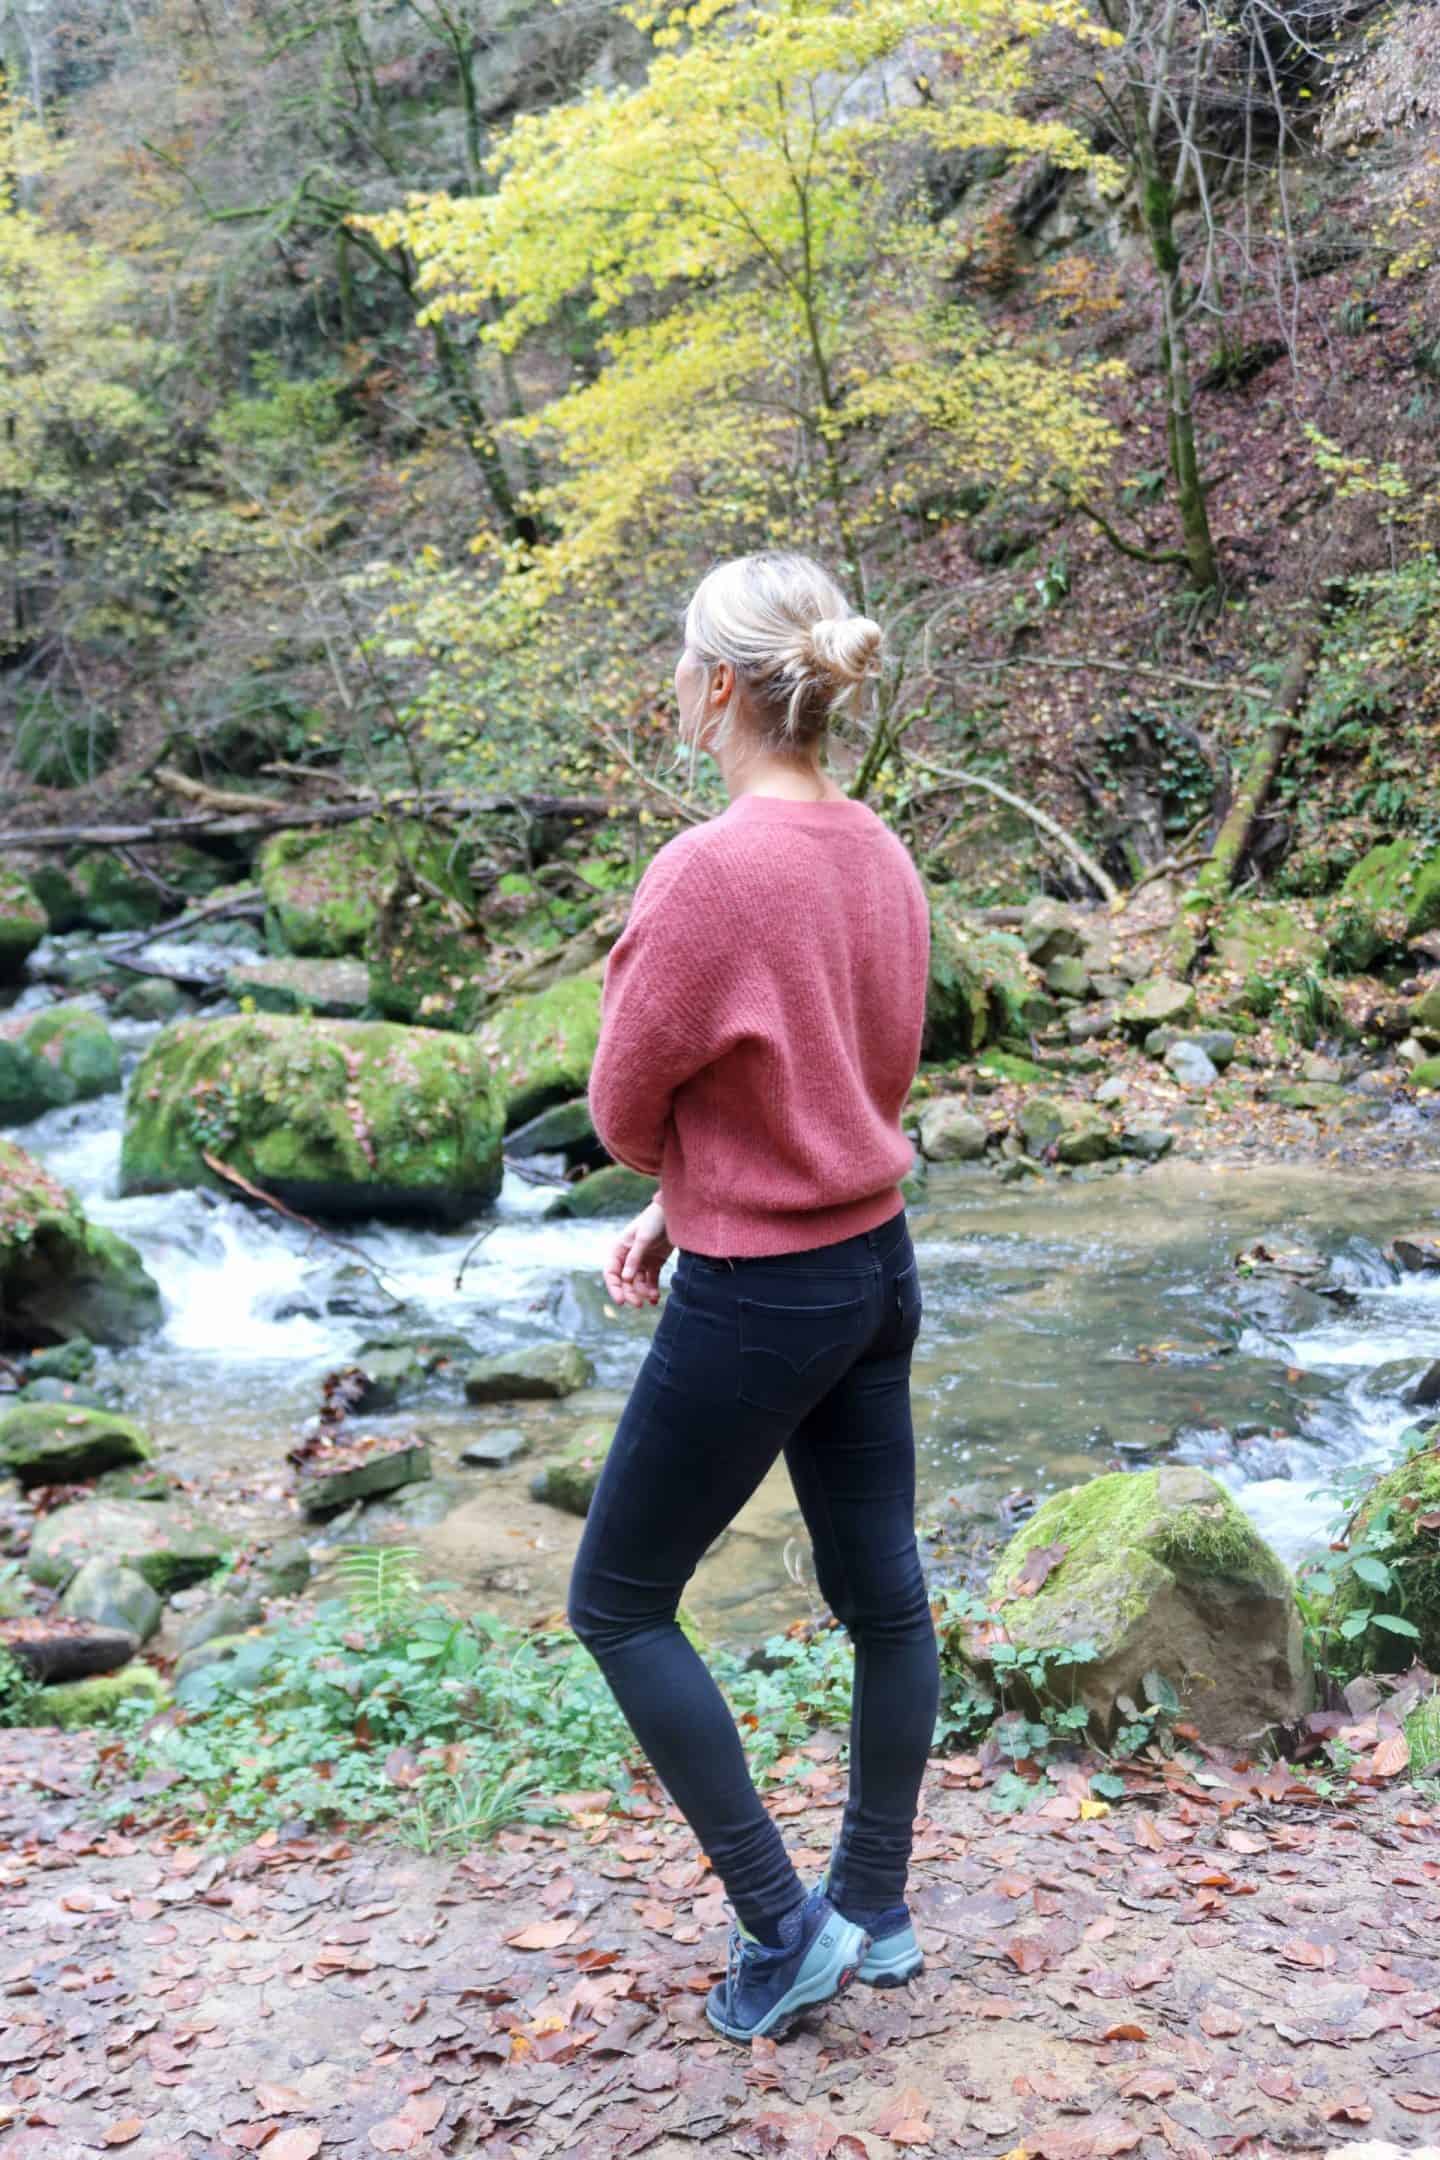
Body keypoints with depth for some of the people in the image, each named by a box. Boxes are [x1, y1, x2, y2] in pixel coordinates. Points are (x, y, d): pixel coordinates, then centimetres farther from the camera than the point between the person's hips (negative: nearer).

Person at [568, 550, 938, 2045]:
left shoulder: (706, 870, -23)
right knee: (882, 1596, 18)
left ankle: (782, 1926, 18)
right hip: (877, 1265, 8)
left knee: (618, 1604, 11)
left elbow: (622, 1114, -13)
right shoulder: (880, 855, 2)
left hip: (757, 1302, -8)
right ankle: (874, 1911, 36)